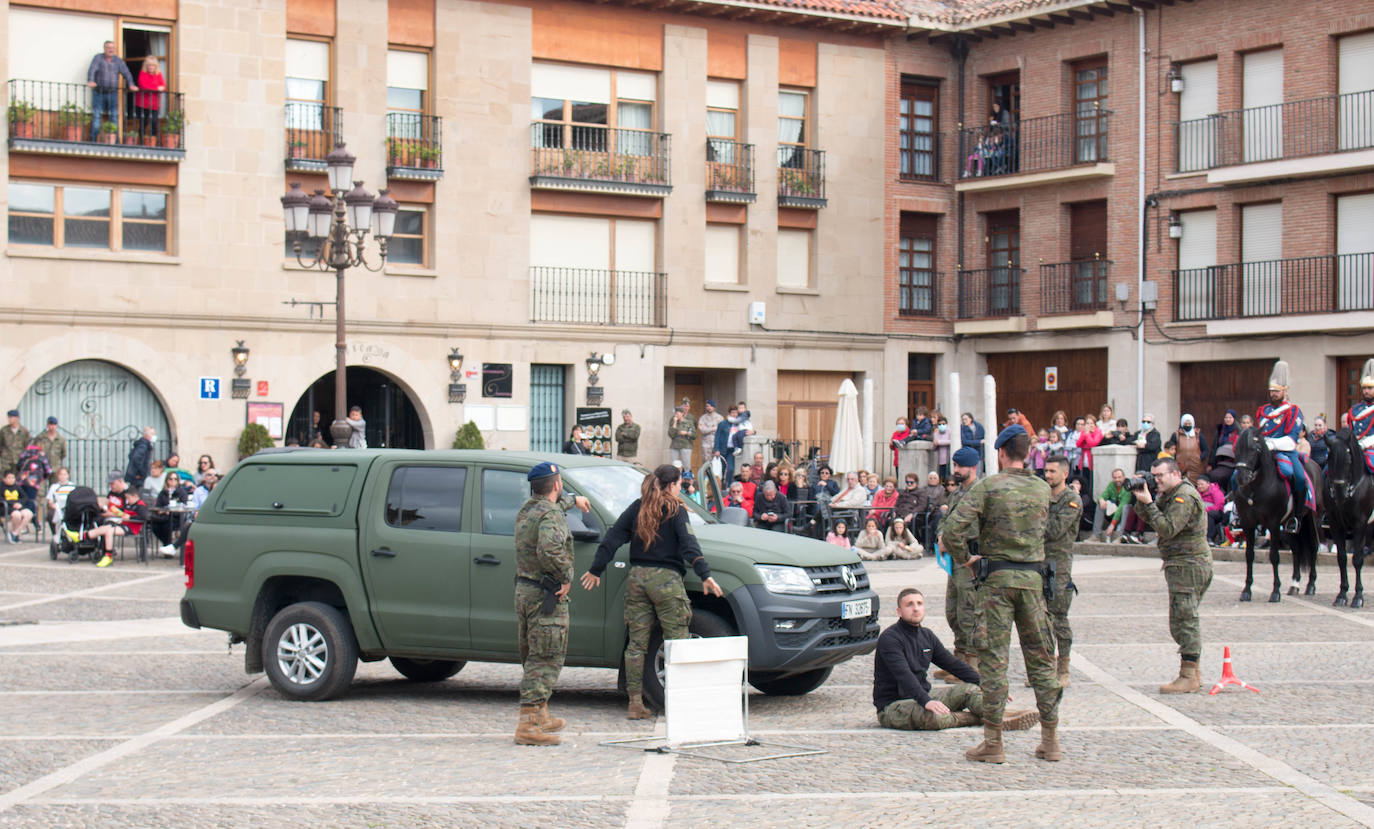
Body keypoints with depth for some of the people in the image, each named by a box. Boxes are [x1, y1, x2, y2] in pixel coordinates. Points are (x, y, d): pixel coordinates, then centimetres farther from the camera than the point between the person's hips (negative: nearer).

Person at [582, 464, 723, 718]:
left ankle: (635, 703, 7)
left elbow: (612, 539, 9)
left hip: (637, 577, 5)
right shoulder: (675, 510, -3)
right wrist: (705, 575, -20)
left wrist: (595, 569, 13)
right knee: (676, 641, 0)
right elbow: (689, 545, -14)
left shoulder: (637, 509, 10)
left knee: (636, 642, 7)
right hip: (665, 579, -5)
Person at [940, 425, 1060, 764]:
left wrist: (964, 558, 2)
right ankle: (1050, 739, 14)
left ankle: (993, 742, -1)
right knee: (1040, 657, 11)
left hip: (997, 577, -4)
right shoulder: (1042, 489, 8)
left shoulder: (988, 486, -7)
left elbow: (953, 529, -16)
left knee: (994, 659, -1)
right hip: (1033, 577, 4)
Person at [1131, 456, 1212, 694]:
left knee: (1183, 620, -10)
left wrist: (1149, 502, -21)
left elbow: (1167, 529, -24)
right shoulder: (1170, 494, 16)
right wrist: (1141, 499, -3)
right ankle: (1193, 673, 19)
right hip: (1180, 564, 11)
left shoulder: (1185, 497, -16)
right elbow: (1146, 517, 14)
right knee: (1186, 621, 13)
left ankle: (1188, 677, -9)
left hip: (1188, 565, -11)